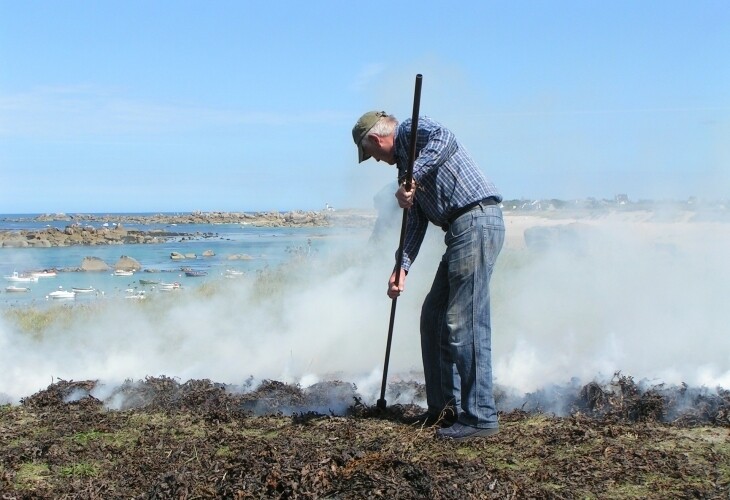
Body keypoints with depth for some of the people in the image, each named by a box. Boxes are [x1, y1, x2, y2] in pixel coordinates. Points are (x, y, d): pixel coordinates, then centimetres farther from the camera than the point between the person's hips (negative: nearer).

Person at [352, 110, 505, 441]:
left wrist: (412, 180, -25)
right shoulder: (405, 162, 26)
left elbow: (445, 140, -23)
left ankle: (480, 417, -7)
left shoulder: (413, 130, 0)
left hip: (477, 221, -10)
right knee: (433, 316, 14)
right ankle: (444, 407, 21)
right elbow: (416, 220, 21)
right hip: (461, 231, 10)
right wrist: (402, 267, 12)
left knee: (464, 322, -11)